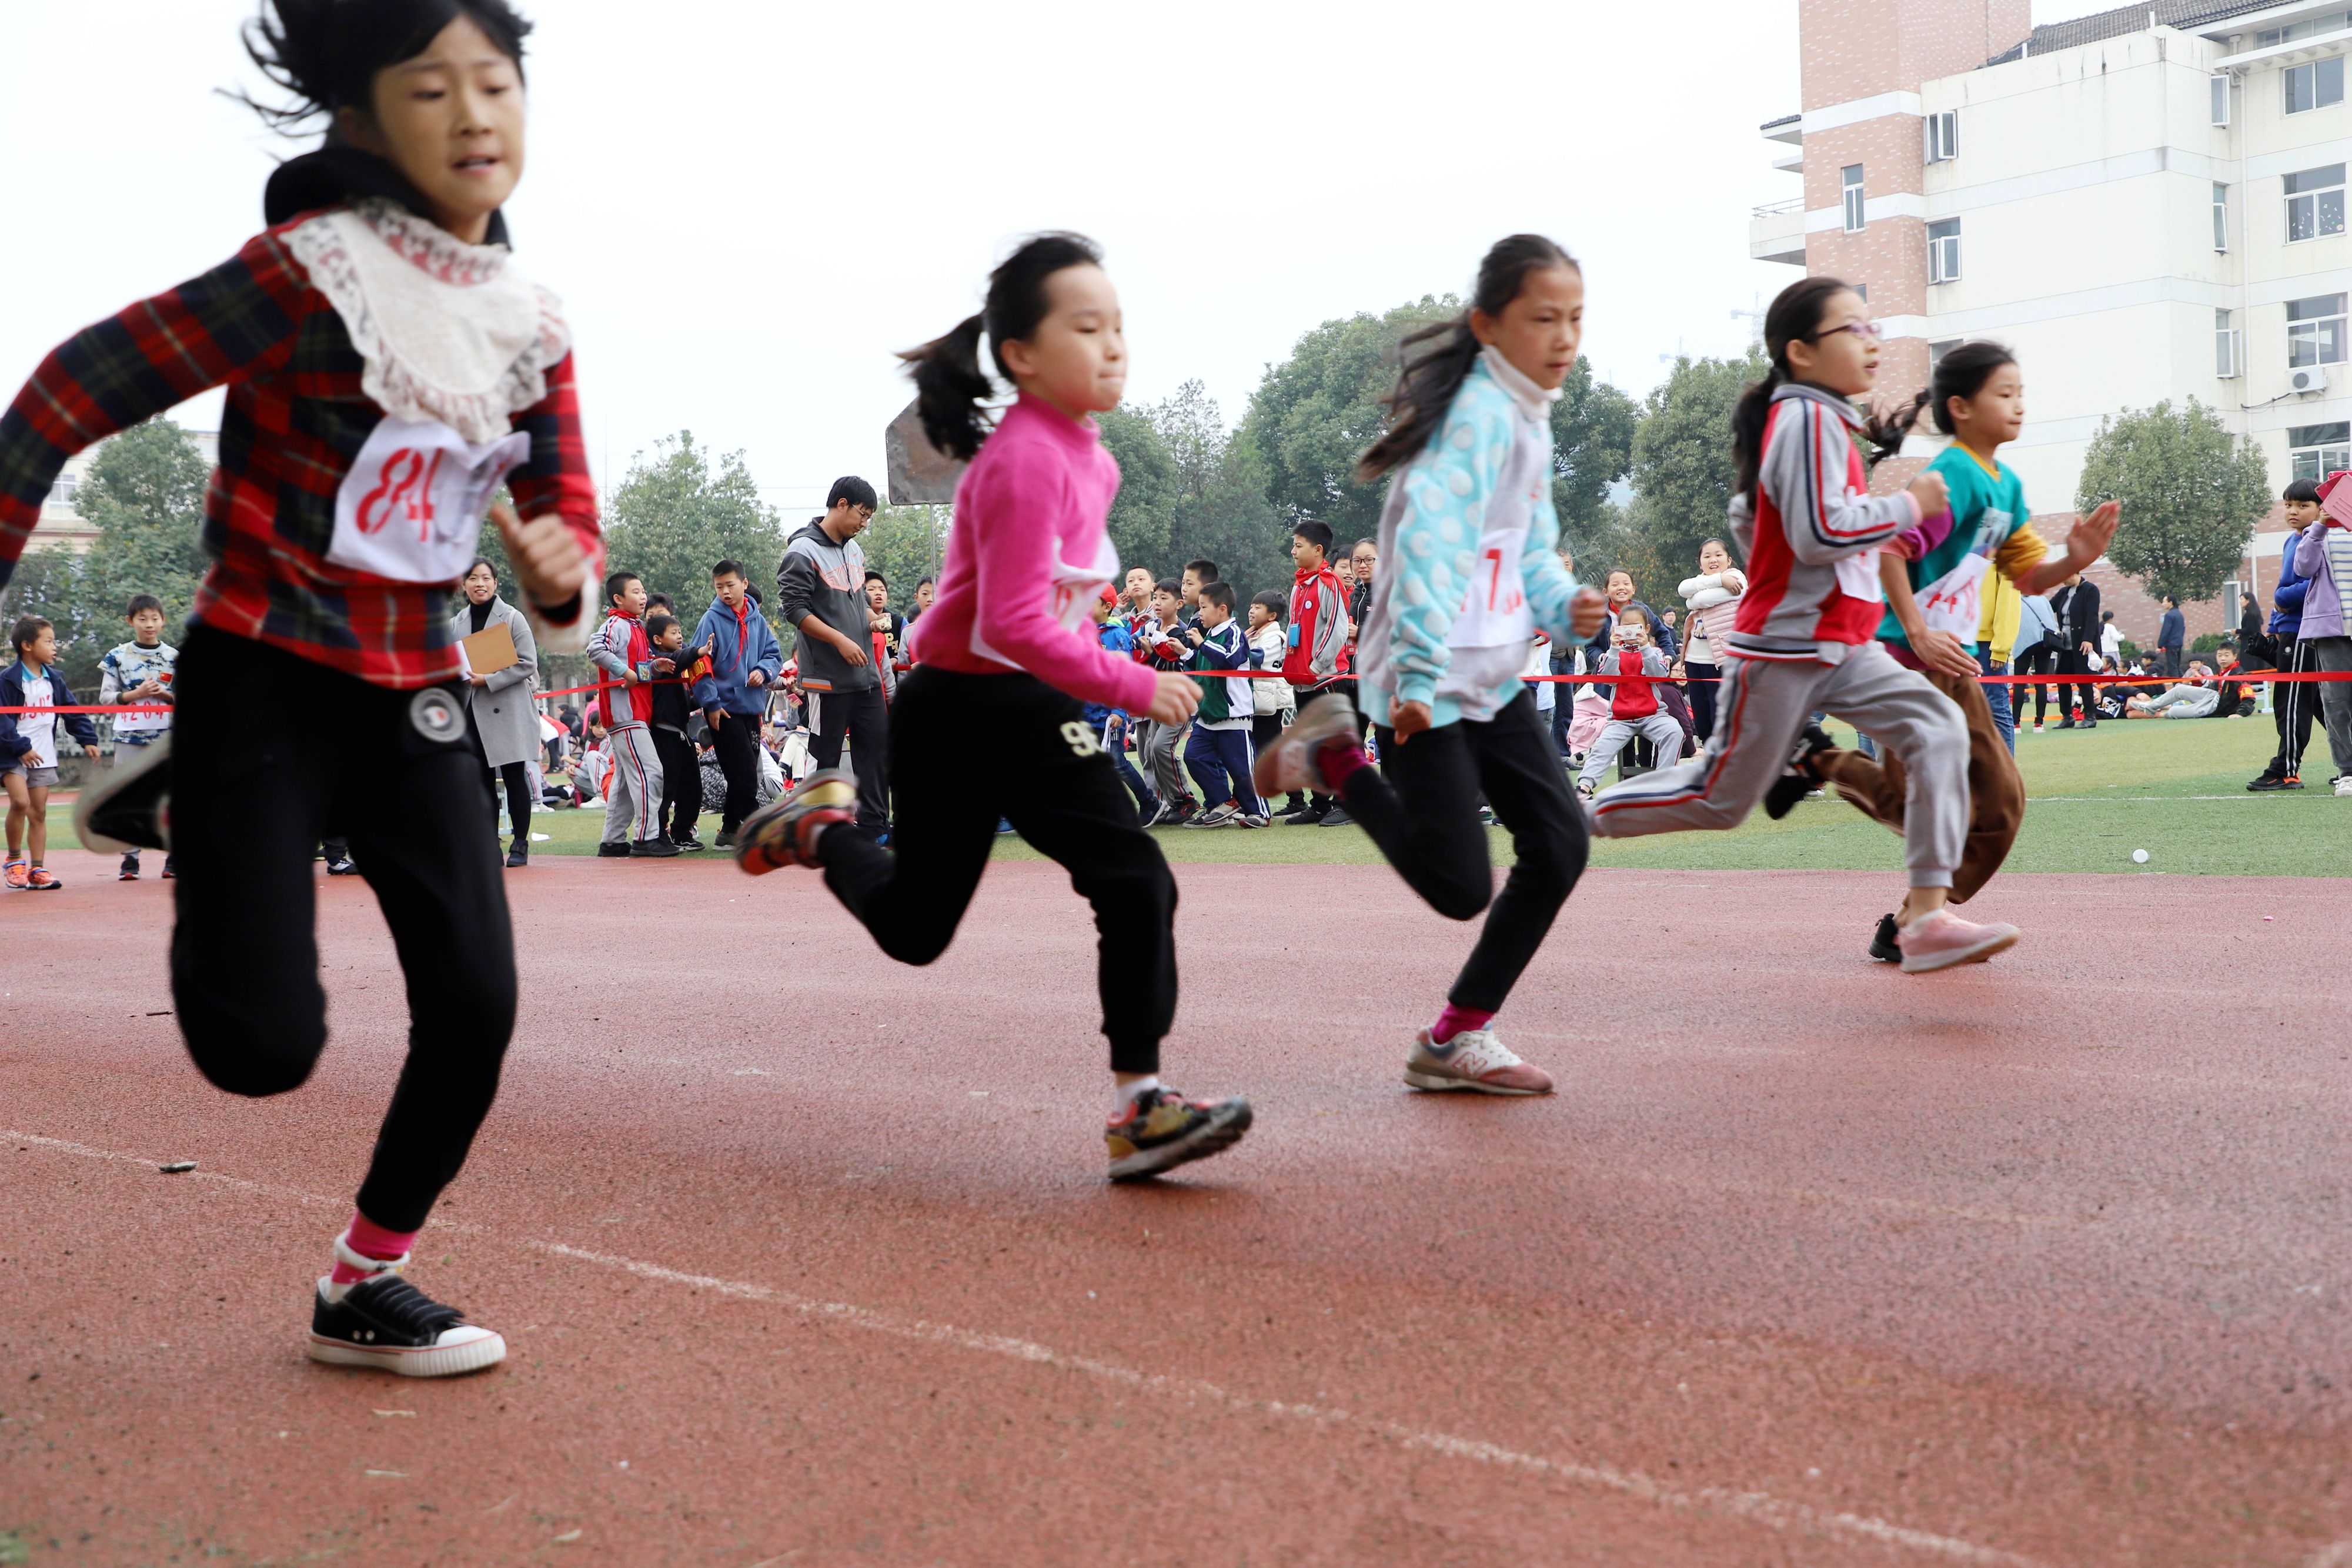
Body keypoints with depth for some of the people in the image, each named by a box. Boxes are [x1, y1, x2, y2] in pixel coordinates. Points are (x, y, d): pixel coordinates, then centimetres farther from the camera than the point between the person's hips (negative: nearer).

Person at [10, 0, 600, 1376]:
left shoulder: (531, 325, 4)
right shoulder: (317, 271, -14)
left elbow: (571, 521, 7)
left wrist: (561, 575, -17)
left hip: (415, 694, 5)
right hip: (268, 679, -5)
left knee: (477, 1006, -4)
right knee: (265, 1048, -9)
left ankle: (365, 1288, 18)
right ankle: (184, 814, 22)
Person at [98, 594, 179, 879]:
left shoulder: (174, 657, 7)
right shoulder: (118, 656, 5)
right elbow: (105, 697, 3)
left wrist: (166, 694, -10)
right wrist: (137, 693, -11)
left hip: (166, 736, 0)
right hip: (129, 737, 0)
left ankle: (174, 858, 6)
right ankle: (130, 859, 5)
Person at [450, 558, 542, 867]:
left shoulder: (512, 618, -3)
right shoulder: (455, 623, 11)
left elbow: (527, 664, -9)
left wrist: (488, 681, -17)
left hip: (508, 712, -4)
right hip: (472, 714, 4)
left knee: (514, 779, 0)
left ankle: (520, 845, 9)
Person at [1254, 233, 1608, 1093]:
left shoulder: (1529, 417, 14)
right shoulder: (1479, 412, -16)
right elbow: (1433, 540, -27)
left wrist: (1564, 605, 0)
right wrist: (1421, 671, -34)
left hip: (1494, 676, 10)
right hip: (1428, 685, -10)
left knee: (1558, 842, 5)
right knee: (1461, 887, -7)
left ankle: (1458, 1038, 15)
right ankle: (1335, 756, 15)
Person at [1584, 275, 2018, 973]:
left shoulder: (1813, 420, 15)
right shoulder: (1810, 419, -16)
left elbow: (1744, 516, 22)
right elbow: (1820, 531, -27)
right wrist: (1907, 505, -15)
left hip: (1840, 650, 9)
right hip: (1786, 650, -9)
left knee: (1939, 729, -9)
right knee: (1721, 799, 1)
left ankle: (1927, 916, -11)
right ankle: (1582, 821, 22)